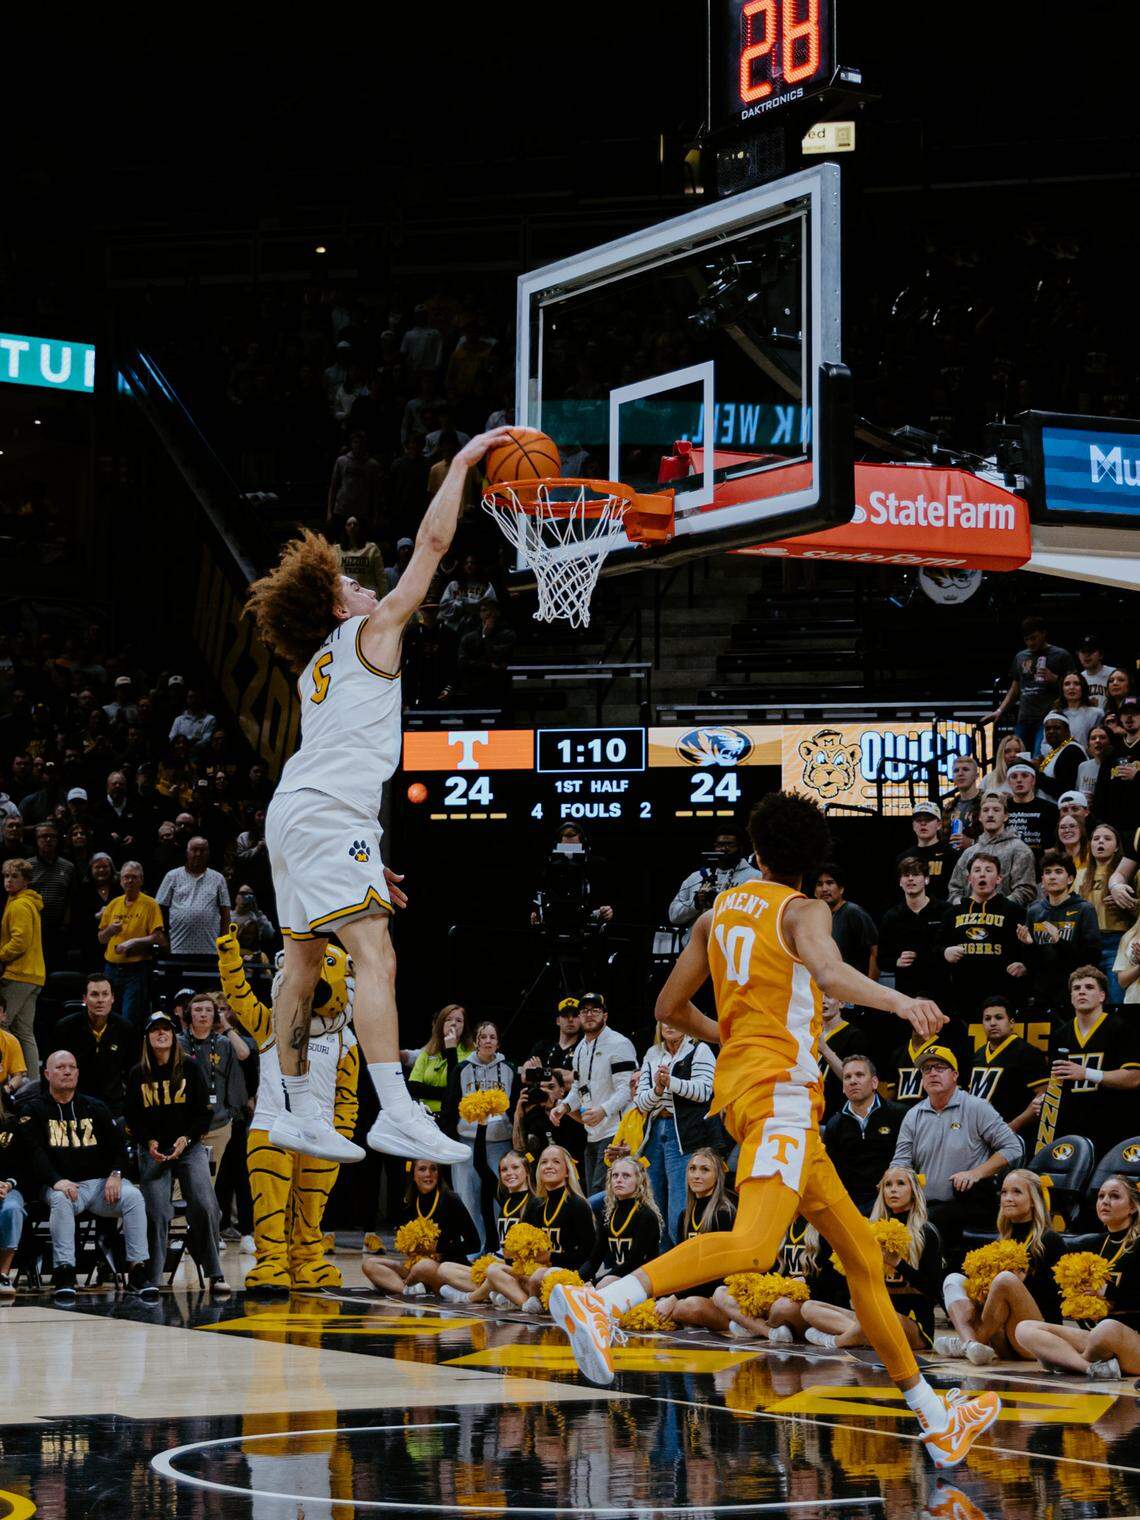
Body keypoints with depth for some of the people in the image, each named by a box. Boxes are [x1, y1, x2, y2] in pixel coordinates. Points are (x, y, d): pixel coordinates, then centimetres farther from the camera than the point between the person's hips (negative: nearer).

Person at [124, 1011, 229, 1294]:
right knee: (156, 1213, -11)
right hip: (153, 1151, 1)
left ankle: (215, 1275, -9)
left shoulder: (189, 1069, 6)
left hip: (189, 1147, -1)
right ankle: (152, 1279, -4)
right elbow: (132, 1118, 10)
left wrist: (186, 1139, -10)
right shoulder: (137, 1075, 8)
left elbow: (204, 1112, 5)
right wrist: (148, 1142, -7)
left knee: (204, 1206, -16)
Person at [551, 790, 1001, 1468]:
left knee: (863, 1253, 10)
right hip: (780, 1088, -9)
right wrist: (899, 1001, -39)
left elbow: (670, 1007, 24)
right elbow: (828, 970, -25)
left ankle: (937, 1420, 12)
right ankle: (600, 1301, -38)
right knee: (753, 1245, -26)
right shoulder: (804, 912, -2)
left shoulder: (717, 914, 18)